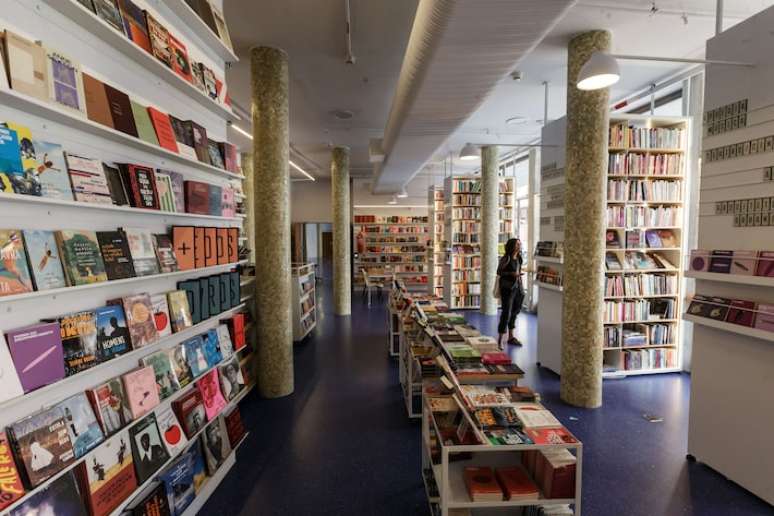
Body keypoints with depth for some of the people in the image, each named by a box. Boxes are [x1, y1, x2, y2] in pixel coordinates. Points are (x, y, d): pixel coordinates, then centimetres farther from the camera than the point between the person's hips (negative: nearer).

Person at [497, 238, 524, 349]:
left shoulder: (519, 258, 8)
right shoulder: (506, 258, -11)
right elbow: (499, 272, -7)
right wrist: (511, 274, -19)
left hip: (517, 287, 7)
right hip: (507, 288, -7)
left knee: (514, 312, 13)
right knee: (506, 313, -8)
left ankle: (511, 337, 26)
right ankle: (500, 340, -2)